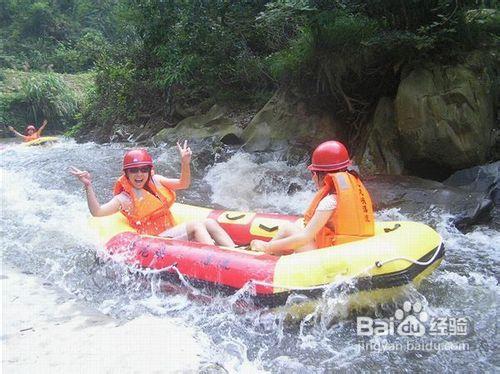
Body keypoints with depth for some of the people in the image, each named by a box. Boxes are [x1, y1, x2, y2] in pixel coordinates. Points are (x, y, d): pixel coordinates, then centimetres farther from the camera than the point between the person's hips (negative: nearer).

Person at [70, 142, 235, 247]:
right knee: (196, 226, -26)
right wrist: (88, 186, -31)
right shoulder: (125, 198, -9)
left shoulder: (155, 180, 10)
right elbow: (97, 212, -20)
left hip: (172, 231, 7)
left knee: (210, 223, -11)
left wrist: (185, 163, -3)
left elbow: (183, 183, 14)